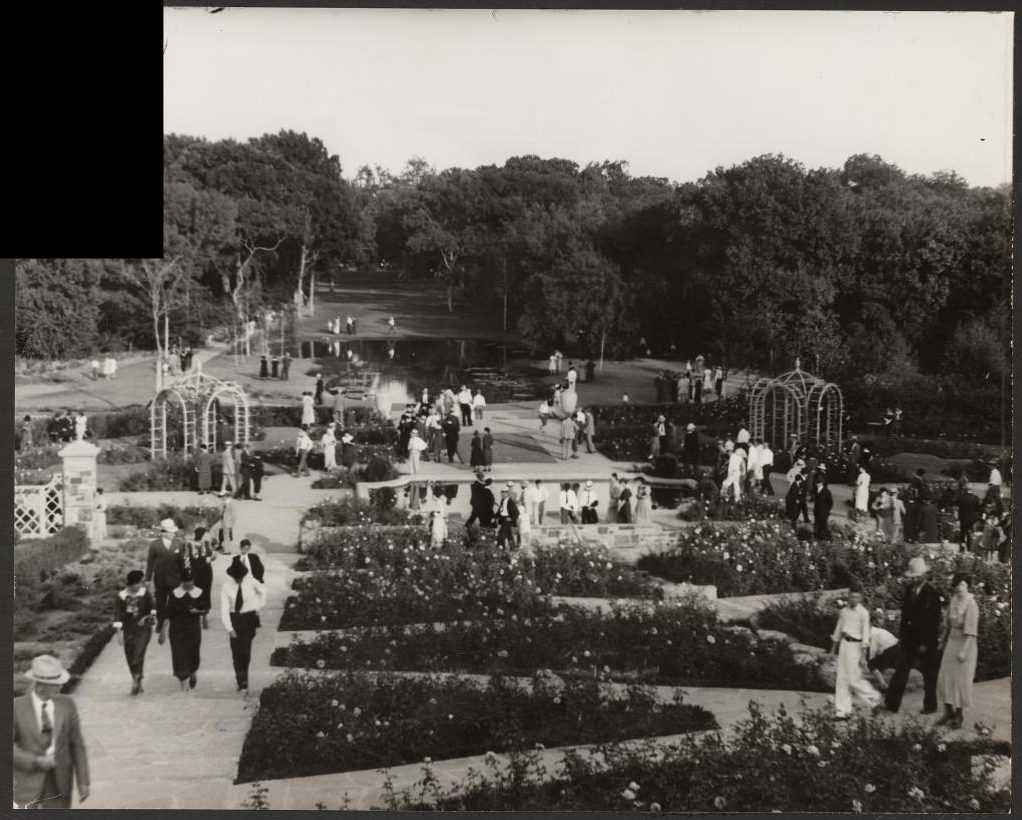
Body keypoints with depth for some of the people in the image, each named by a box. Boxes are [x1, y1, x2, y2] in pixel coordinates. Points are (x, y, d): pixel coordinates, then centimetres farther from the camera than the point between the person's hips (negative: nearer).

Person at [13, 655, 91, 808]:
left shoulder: (67, 704, -3)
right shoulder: (18, 707, -9)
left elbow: (77, 745, 1)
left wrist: (83, 782, 0)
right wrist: (35, 761, -18)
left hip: (59, 783, 2)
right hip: (28, 784, -2)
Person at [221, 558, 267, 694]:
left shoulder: (251, 582, -7)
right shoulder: (226, 587, -10)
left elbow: (263, 591, 15)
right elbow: (224, 609, -13)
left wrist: (259, 606, 7)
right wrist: (229, 628, -21)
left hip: (249, 618, -1)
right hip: (234, 618, 1)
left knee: (245, 649, -12)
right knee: (236, 651, -1)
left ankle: (242, 681, 2)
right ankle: (242, 683, 9)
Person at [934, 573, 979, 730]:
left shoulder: (970, 604, -17)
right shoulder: (953, 601, 4)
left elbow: (971, 631, -18)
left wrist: (964, 650, -20)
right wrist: (944, 641, 18)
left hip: (965, 644, -7)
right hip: (951, 642, 7)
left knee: (960, 680, 2)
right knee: (944, 677, 7)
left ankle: (958, 717, 14)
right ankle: (948, 712, 21)